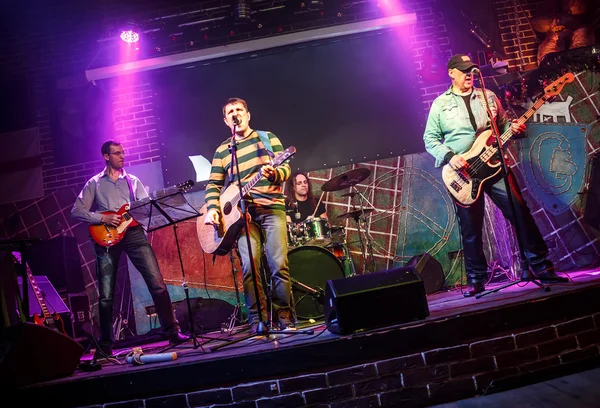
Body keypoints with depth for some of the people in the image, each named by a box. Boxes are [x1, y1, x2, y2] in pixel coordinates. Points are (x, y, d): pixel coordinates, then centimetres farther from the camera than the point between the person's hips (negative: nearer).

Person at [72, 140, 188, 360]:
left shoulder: (133, 181, 16)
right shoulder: (94, 183, 10)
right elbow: (76, 211, 3)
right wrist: (103, 219, -10)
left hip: (133, 233, 1)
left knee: (157, 282, -9)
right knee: (105, 296, 1)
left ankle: (172, 331, 0)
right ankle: (106, 344, 14)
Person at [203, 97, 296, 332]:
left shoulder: (267, 137, 14)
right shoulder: (222, 150, 17)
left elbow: (285, 168, 5)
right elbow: (213, 184, 13)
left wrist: (274, 174, -19)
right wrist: (212, 209, -5)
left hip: (271, 208, -1)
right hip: (240, 213, 1)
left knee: (279, 265, -10)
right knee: (249, 266, -13)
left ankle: (285, 319, 2)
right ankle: (257, 321, -4)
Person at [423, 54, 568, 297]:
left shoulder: (488, 96, 12)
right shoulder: (440, 104, 3)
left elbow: (504, 124, 17)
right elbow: (430, 139, 0)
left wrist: (514, 129, -6)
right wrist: (449, 157, -14)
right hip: (463, 173, -2)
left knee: (520, 213, -2)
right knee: (471, 228, 2)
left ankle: (541, 267, 9)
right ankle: (476, 279, 15)